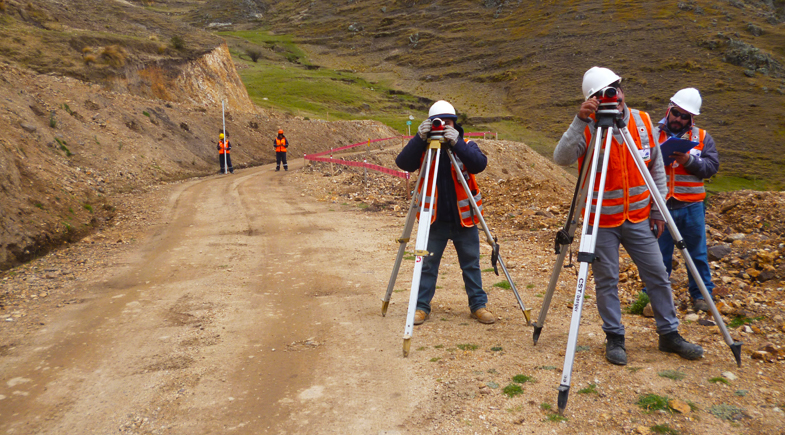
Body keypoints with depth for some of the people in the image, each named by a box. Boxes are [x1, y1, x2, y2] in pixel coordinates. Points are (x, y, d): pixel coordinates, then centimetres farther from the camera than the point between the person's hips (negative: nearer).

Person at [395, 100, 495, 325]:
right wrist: (419, 138, -29)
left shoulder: (466, 146, -2)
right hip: (435, 220, 0)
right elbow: (403, 163, -17)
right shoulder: (423, 147, -1)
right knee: (427, 264, 6)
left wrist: (457, 143, -32)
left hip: (464, 219, 1)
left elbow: (480, 164, -21)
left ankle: (478, 304, 23)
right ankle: (421, 306, 18)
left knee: (471, 264, 10)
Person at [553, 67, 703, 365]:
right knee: (607, 281, 4)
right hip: (602, 220, -3)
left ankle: (670, 334, 26)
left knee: (658, 276, 9)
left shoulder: (643, 122, 0)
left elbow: (657, 169, 8)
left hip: (638, 217, 4)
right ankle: (615, 338, 20)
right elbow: (561, 158, -30)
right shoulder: (587, 130, -12)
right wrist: (580, 121, -38)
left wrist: (658, 210, 7)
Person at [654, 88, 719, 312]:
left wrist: (689, 161, -19)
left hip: (692, 207, 1)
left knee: (697, 252, 10)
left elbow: (712, 165, -3)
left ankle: (701, 294, 25)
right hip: (661, 205, -1)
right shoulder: (653, 134, 2)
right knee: (659, 253, 7)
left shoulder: (702, 137, 6)